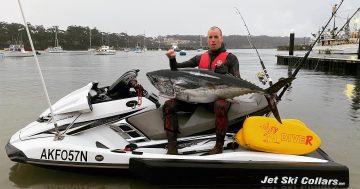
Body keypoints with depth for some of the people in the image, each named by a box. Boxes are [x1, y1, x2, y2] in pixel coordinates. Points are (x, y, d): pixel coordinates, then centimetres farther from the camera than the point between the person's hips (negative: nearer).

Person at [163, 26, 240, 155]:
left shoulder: (230, 58, 8)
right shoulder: (200, 57, 18)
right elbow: (176, 69, 16)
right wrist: (172, 59, -5)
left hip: (220, 96, -4)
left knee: (220, 106, -41)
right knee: (169, 105, -14)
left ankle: (219, 145, -24)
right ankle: (172, 147, -18)